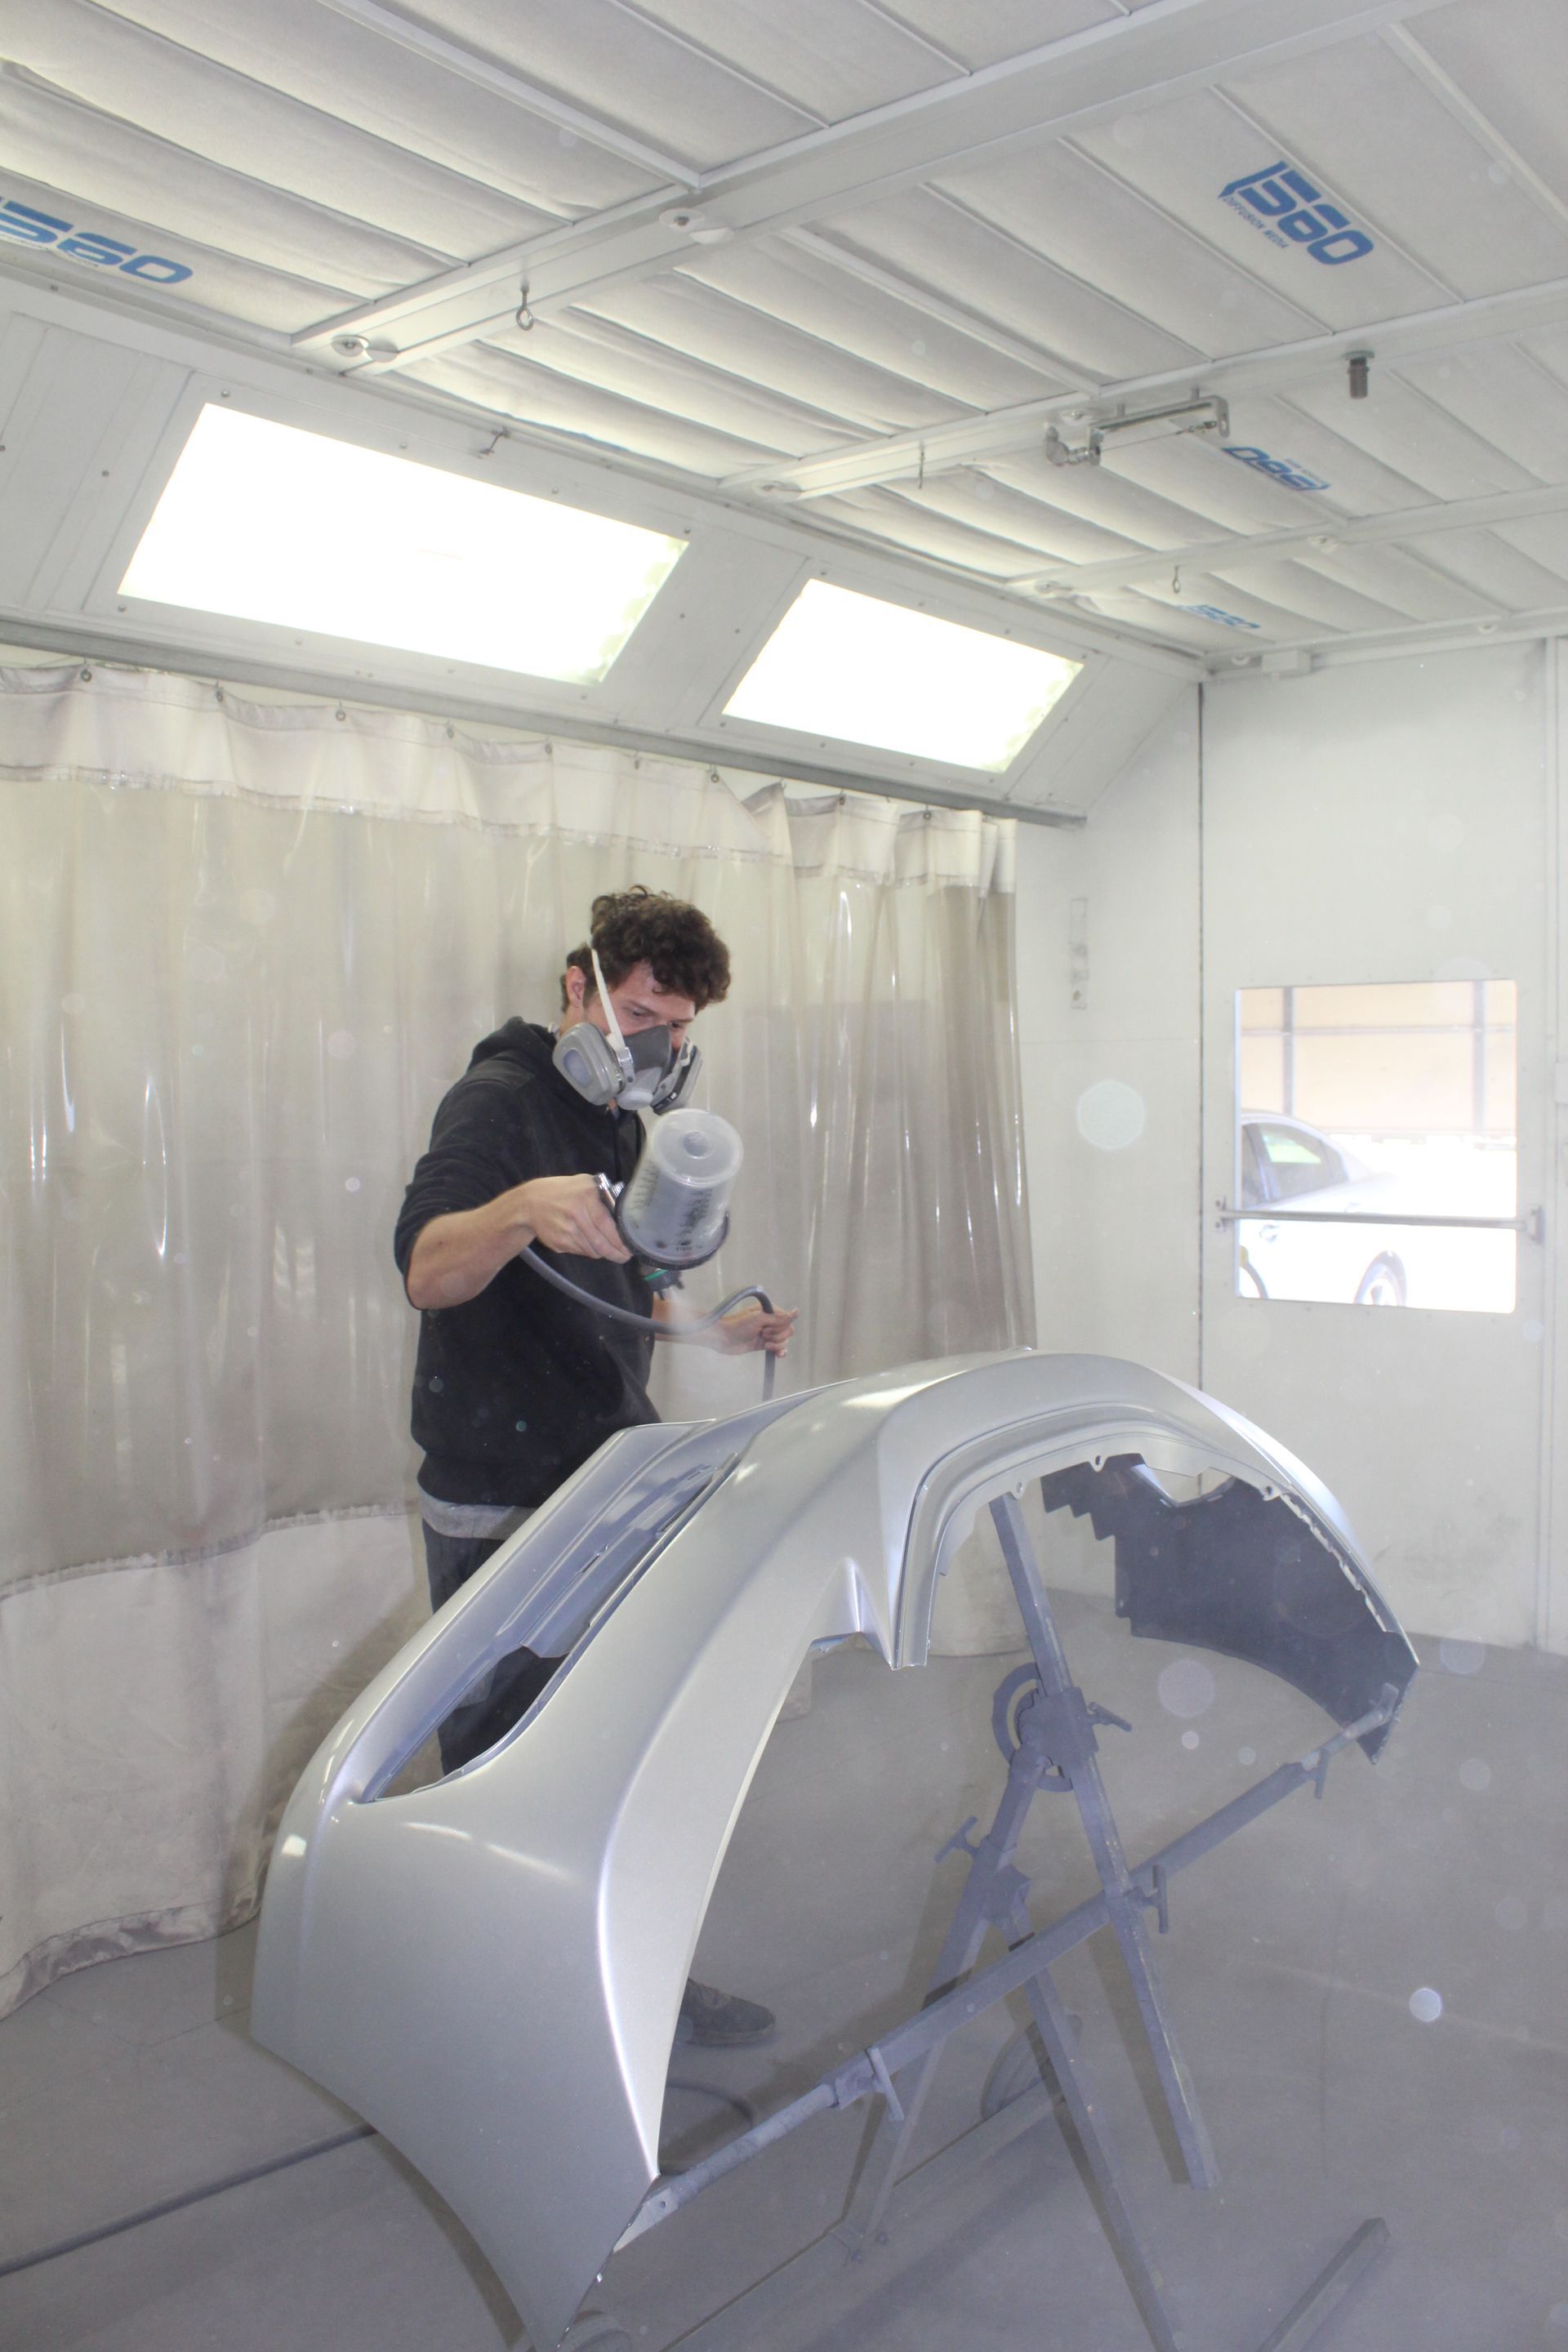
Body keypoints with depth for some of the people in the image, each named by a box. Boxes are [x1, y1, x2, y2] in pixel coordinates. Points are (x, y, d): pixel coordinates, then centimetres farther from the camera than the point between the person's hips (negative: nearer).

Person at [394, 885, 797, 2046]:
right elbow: (427, 1270, -28)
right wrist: (522, 1208, -47)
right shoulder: (500, 1100, -12)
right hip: (500, 1510, -8)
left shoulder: (619, 1125, 15)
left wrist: (715, 1333, 9)